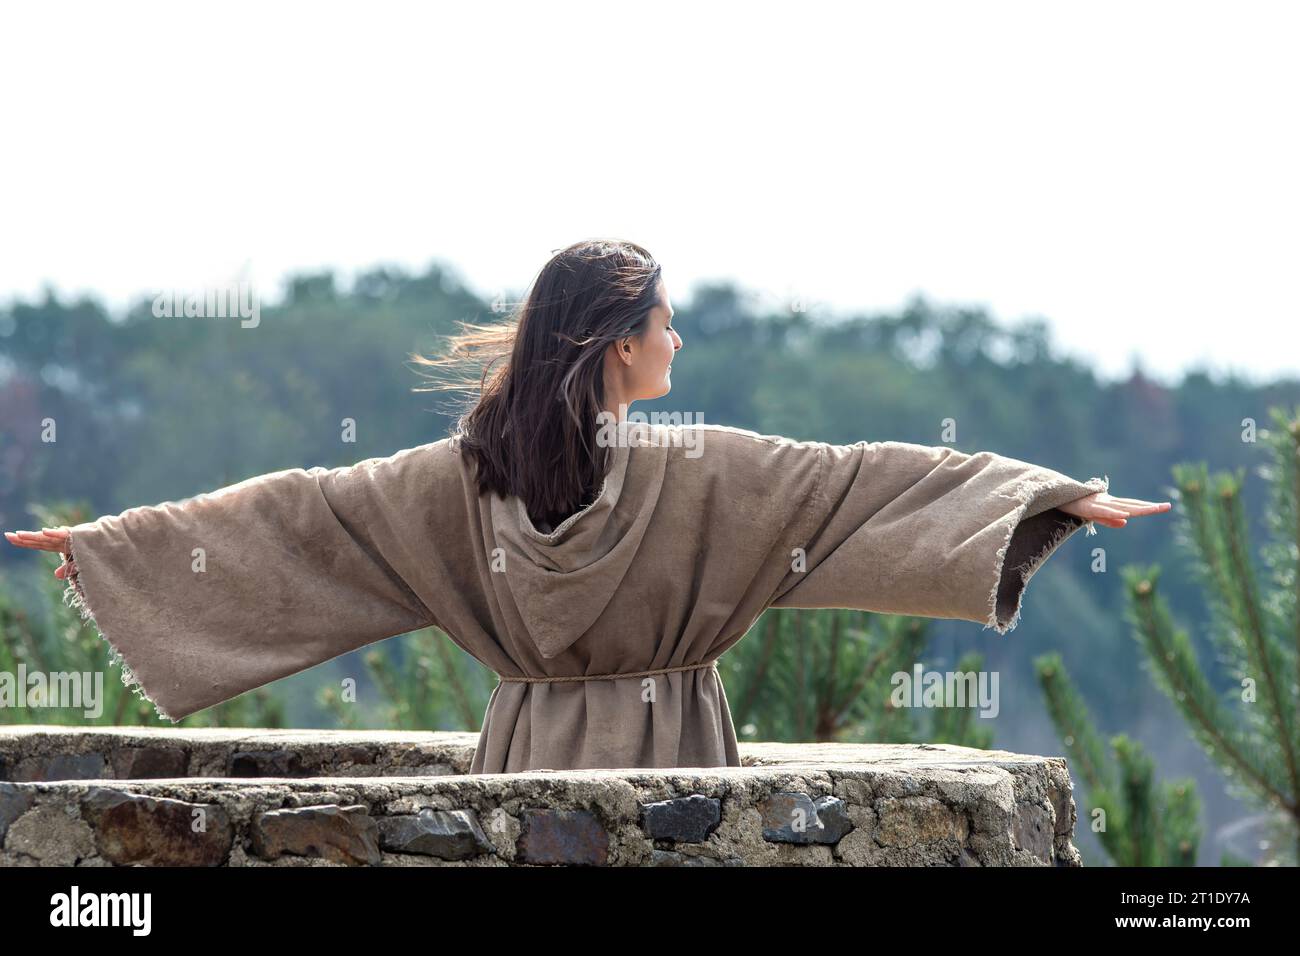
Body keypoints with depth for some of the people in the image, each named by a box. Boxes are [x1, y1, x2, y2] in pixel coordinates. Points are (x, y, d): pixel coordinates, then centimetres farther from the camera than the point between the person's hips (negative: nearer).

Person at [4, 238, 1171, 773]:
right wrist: (1062, 495, -13)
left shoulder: (473, 473, 1)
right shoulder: (700, 469, -10)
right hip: (659, 768, -4)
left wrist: (110, 541, 14)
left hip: (534, 770, 4)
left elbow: (298, 512, 5)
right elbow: (866, 481, -13)